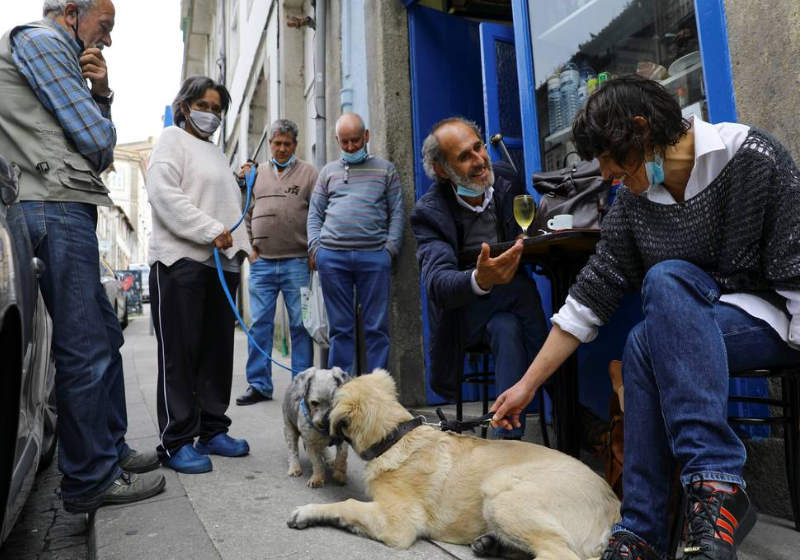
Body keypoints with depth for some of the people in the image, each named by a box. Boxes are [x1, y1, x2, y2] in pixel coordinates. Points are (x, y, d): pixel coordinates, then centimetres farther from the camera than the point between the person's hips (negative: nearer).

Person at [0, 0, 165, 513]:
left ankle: (111, 449, 25)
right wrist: (100, 118, 13)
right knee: (85, 349, -8)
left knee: (105, 335, 14)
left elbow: (98, 150, 22)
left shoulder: (60, 55, 29)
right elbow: (100, 141, -10)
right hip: (57, 207, -11)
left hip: (67, 211, 11)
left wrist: (100, 94, 8)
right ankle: (90, 480, 1)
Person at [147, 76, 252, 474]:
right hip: (181, 260, -7)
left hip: (221, 262, 8)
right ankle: (177, 442, 1)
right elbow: (163, 194, -11)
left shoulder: (216, 153, 27)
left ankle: (212, 431, 17)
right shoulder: (172, 140, 4)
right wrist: (211, 232, -15)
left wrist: (238, 244, 10)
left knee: (217, 351, 8)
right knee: (180, 353, -5)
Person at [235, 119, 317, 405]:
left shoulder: (308, 172, 5)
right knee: (259, 324, 5)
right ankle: (259, 384, 14)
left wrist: (312, 251, -6)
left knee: (300, 325, 2)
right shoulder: (256, 174, 15)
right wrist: (251, 247, 8)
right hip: (261, 263, 3)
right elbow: (246, 214, 18)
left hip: (297, 263, -3)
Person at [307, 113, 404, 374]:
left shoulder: (384, 169, 13)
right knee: (340, 327, 6)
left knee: (376, 326, 0)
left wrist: (391, 248, -4)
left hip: (374, 256, -2)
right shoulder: (328, 171, 18)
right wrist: (314, 247, 3)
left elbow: (396, 213, 7)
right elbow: (315, 214, 16)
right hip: (331, 256, 2)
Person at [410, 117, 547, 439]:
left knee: (507, 330, -30)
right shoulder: (429, 212, -13)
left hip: (510, 309, 2)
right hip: (465, 312, -2)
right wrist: (479, 280, -50)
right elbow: (437, 282, -29)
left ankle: (509, 438, -25)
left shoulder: (510, 190, -1)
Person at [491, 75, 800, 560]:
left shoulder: (753, 158, -14)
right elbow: (592, 294, -3)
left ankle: (716, 483, -33)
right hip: (695, 326, 4)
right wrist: (528, 385, -4)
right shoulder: (634, 200, -1)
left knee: (666, 280, -31)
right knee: (642, 347, -29)